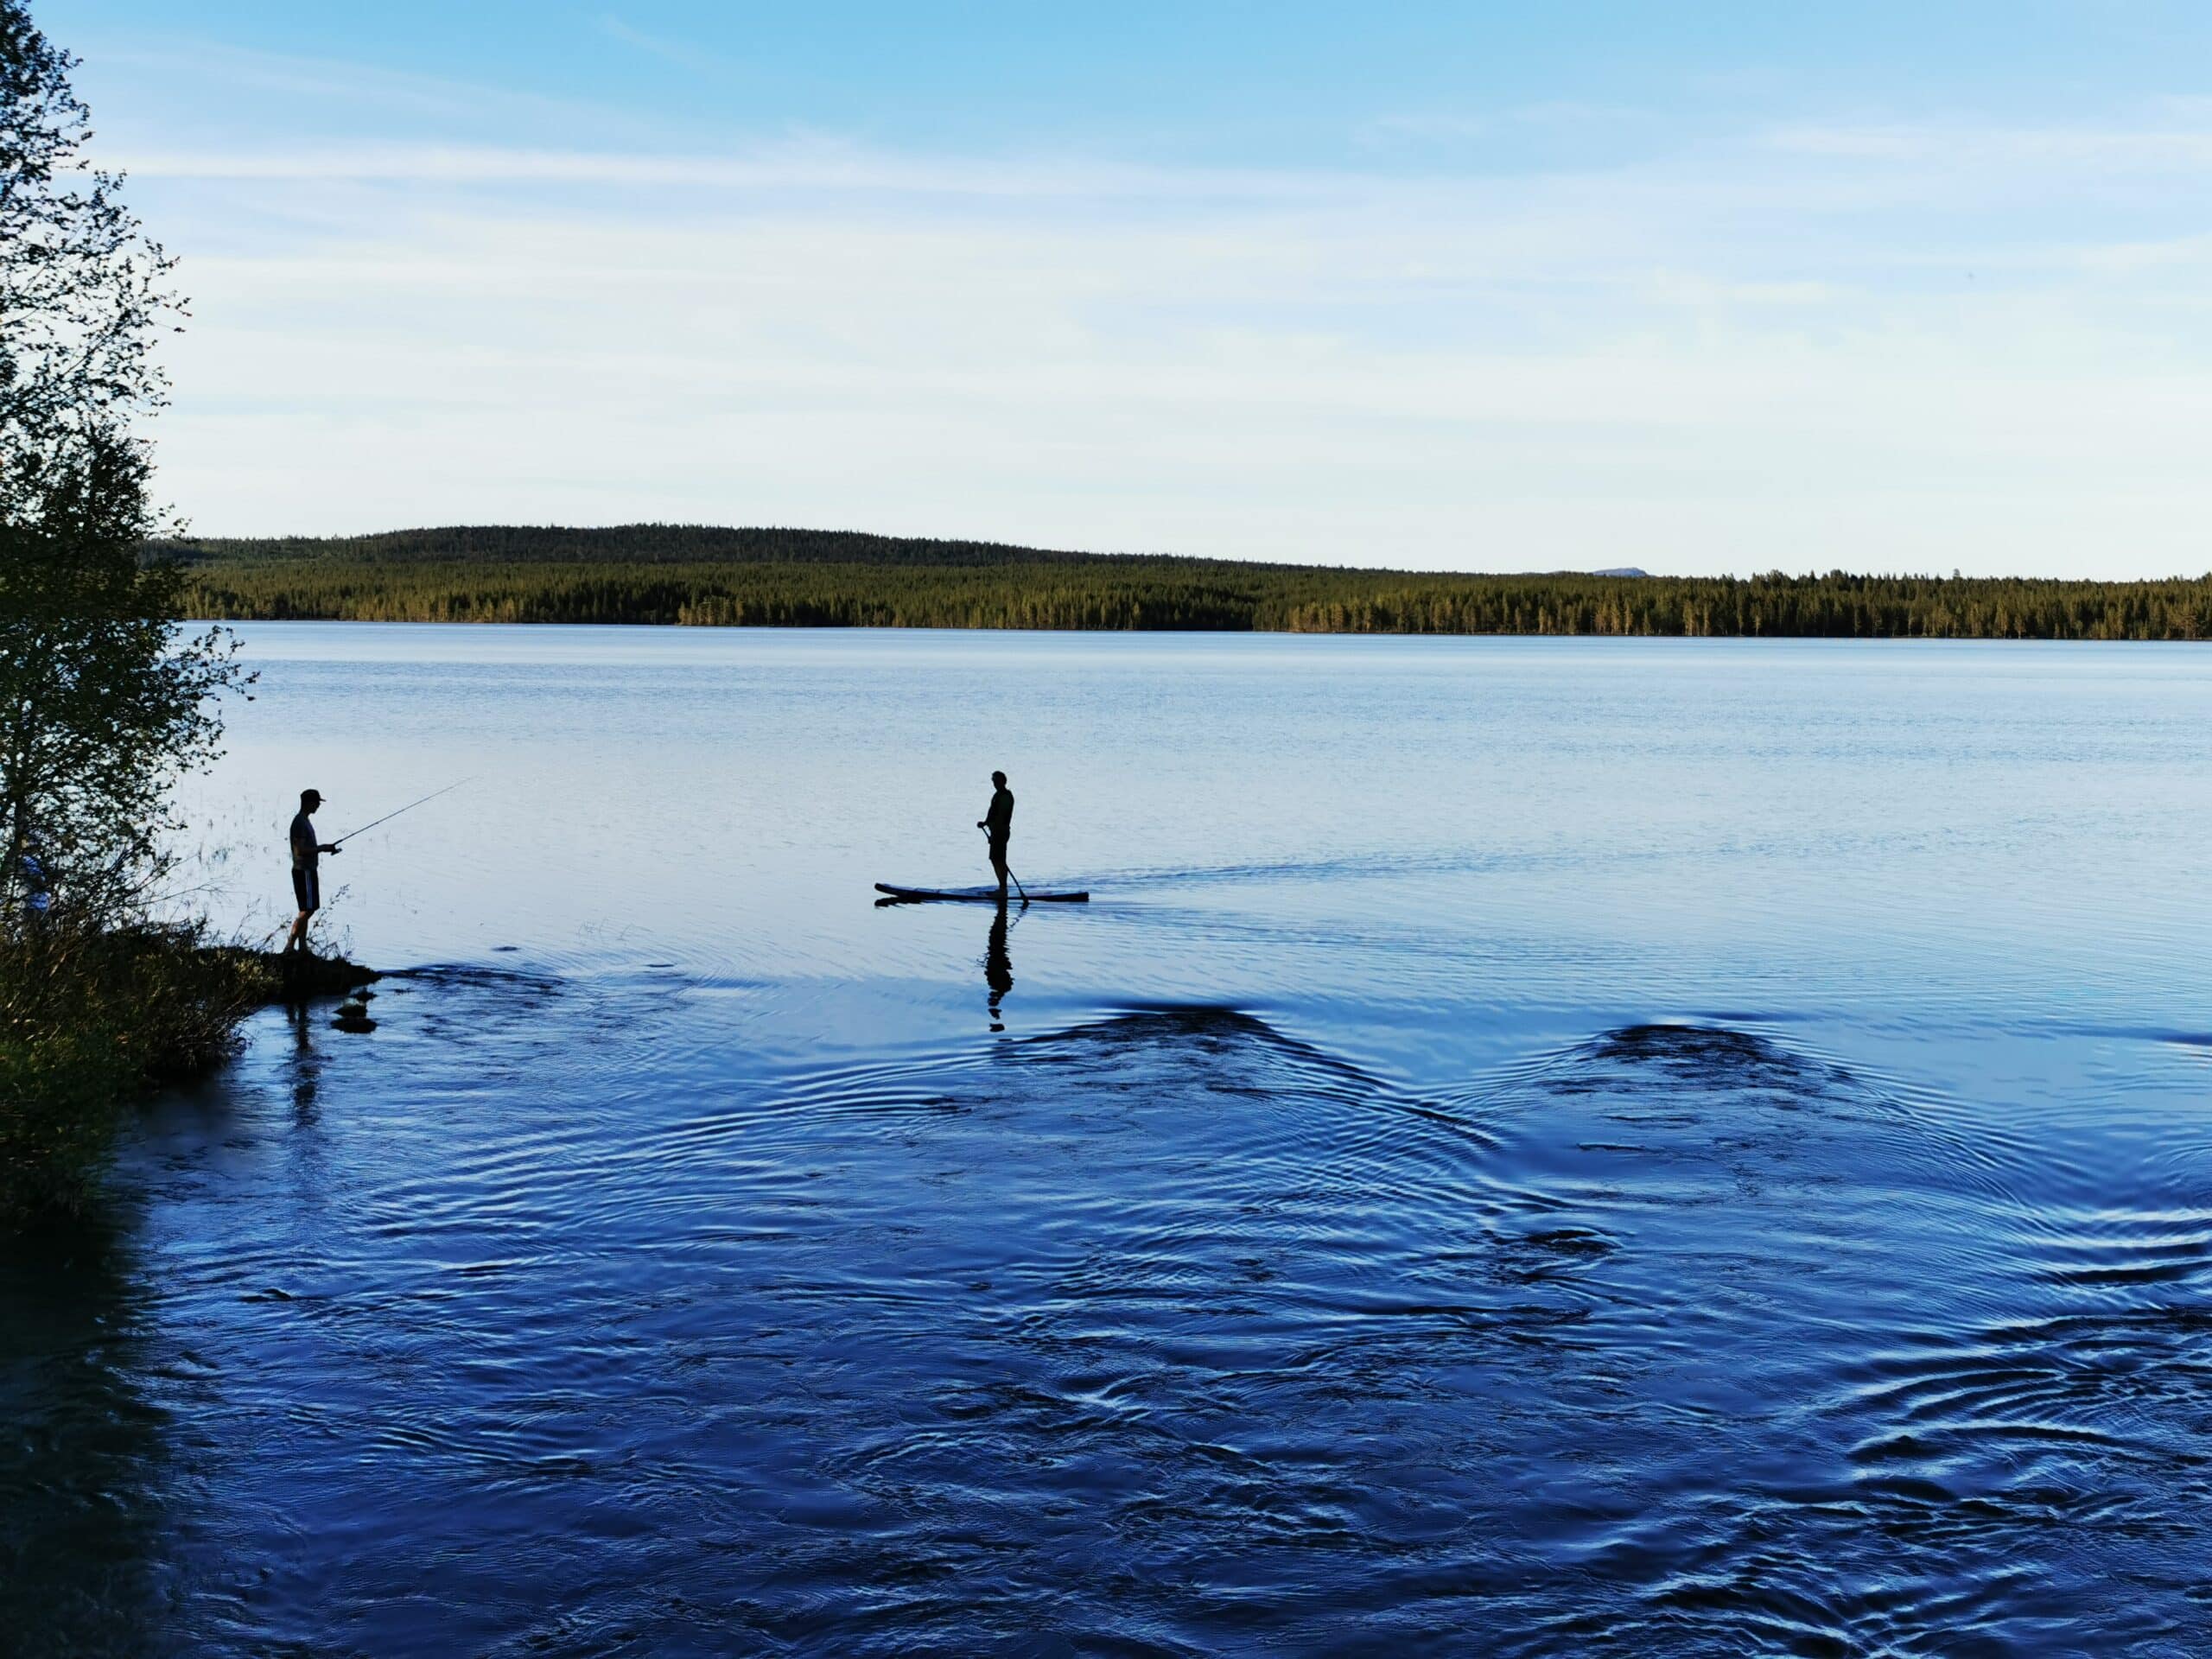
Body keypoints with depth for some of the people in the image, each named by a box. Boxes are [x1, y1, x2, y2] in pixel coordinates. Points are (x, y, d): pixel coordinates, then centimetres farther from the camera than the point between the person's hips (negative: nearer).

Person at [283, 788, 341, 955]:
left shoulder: (305, 821, 15)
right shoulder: (300, 823, -17)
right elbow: (300, 850, -22)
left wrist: (323, 847, 10)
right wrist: (322, 848, -14)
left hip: (308, 870, 10)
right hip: (304, 871, -10)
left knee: (307, 910, 11)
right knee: (307, 910, -10)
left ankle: (303, 947, 14)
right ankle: (289, 947, -9)